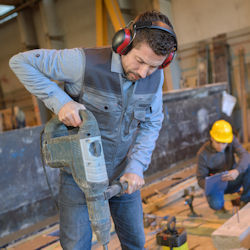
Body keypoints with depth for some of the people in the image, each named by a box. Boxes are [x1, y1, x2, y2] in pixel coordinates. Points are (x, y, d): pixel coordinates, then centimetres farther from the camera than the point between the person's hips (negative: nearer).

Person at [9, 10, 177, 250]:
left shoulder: (155, 77, -11)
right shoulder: (85, 62, -26)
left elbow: (152, 123, 0)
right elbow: (20, 62, -18)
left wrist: (136, 167, -12)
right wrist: (59, 101, -29)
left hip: (123, 174, 4)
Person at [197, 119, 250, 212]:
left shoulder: (232, 140, -14)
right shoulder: (203, 154, -21)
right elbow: (201, 178, -16)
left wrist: (237, 171, -50)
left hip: (232, 181, 3)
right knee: (216, 205, -33)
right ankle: (219, 202, 7)